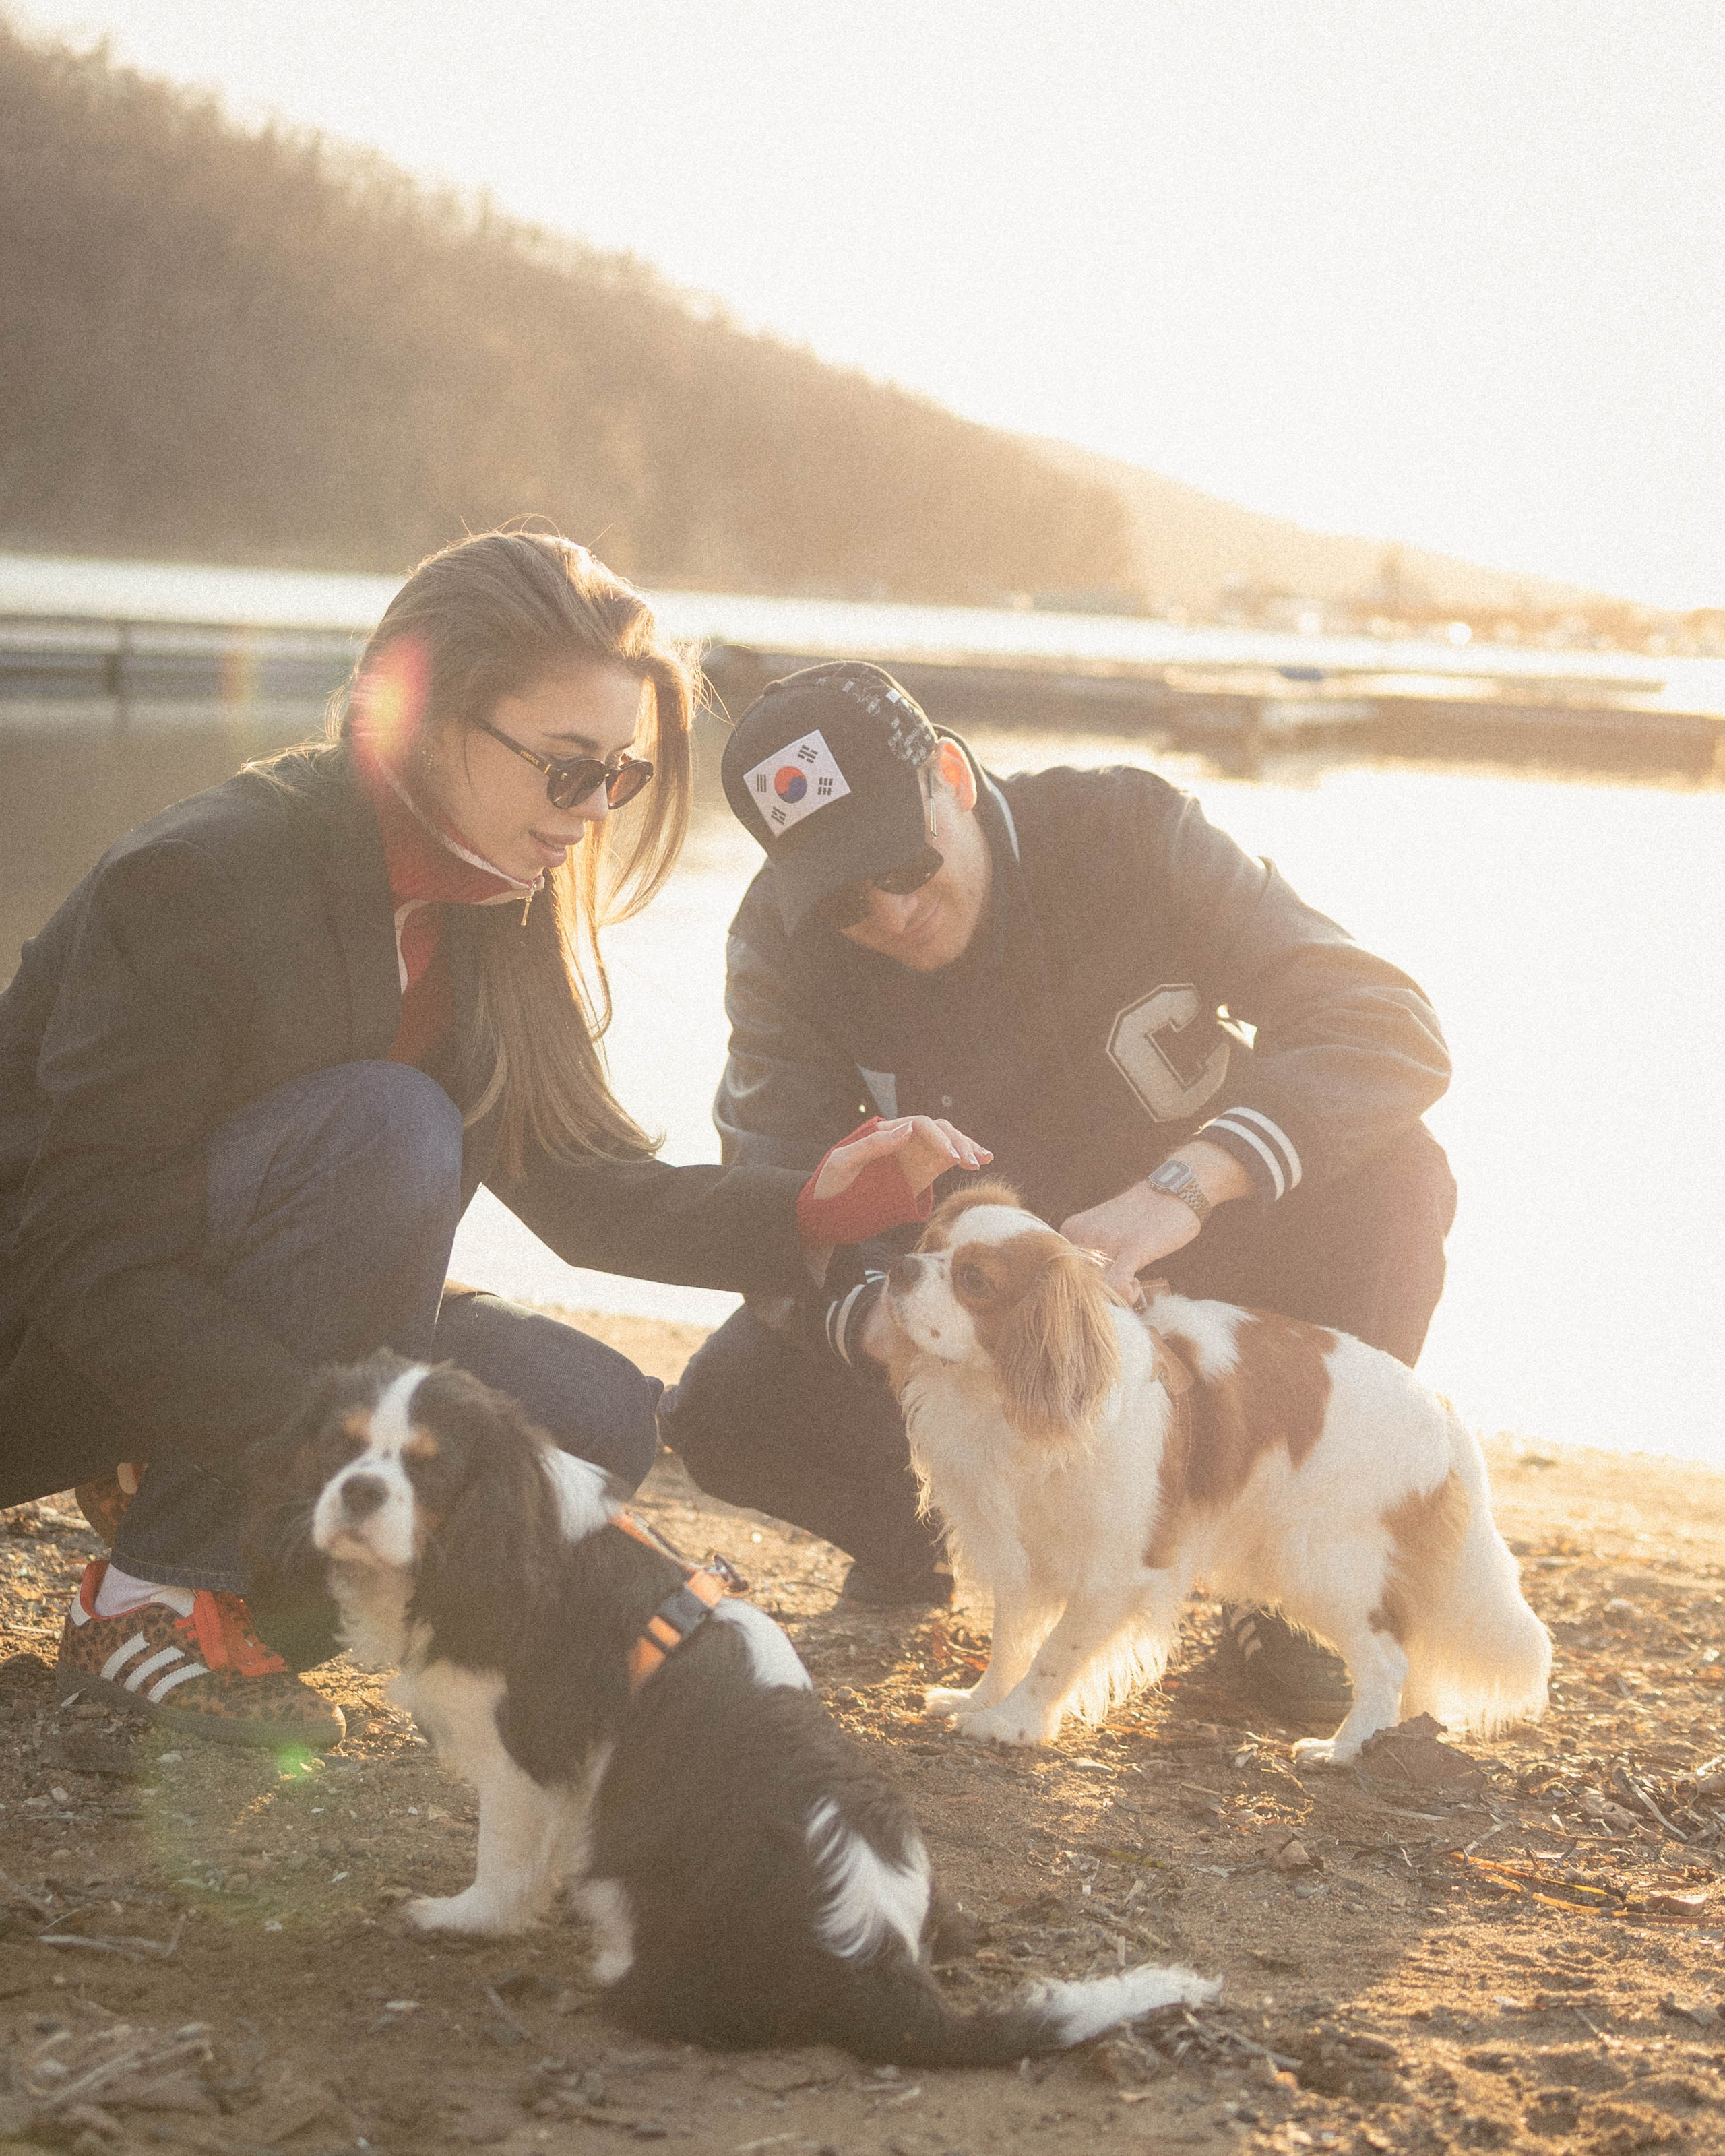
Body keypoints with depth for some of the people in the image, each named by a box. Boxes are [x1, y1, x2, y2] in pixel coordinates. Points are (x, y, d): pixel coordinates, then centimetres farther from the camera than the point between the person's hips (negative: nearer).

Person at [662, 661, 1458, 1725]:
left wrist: (1185, 1184, -50)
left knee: (1394, 1176, -32)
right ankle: (910, 1542, 10)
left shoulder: (1126, 832, -24)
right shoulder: (783, 945, -18)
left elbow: (1391, 1027, -33)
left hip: (1176, 1264, -1)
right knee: (728, 1412, -26)